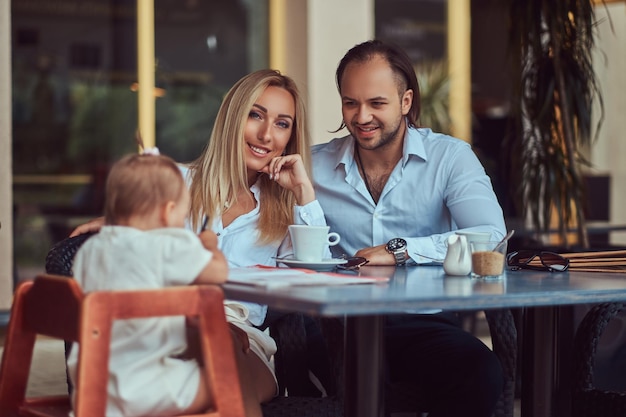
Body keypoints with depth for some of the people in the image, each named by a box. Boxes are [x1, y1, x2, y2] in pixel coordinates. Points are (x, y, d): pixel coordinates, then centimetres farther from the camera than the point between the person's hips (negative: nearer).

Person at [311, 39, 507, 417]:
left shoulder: (449, 156, 4)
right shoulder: (315, 165, 11)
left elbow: (491, 237, -11)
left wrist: (399, 250, -16)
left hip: (424, 320, 0)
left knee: (481, 371, -33)